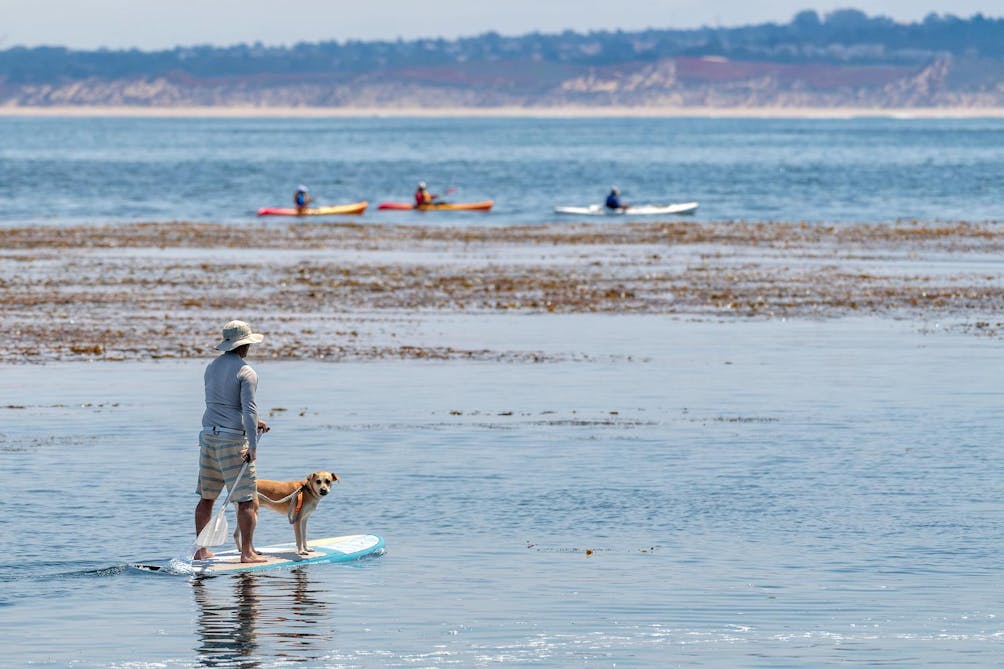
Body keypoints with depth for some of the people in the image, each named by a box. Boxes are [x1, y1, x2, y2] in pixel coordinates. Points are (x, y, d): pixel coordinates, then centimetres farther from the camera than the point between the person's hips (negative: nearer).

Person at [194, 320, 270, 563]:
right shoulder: (246, 372, -11)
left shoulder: (211, 368, 13)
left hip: (208, 436, 8)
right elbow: (249, 409, -19)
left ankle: (201, 550, 15)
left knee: (206, 497, 12)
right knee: (246, 499, -3)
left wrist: (252, 421, 27)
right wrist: (253, 446, -20)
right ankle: (247, 551, -4)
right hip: (233, 439, -7)